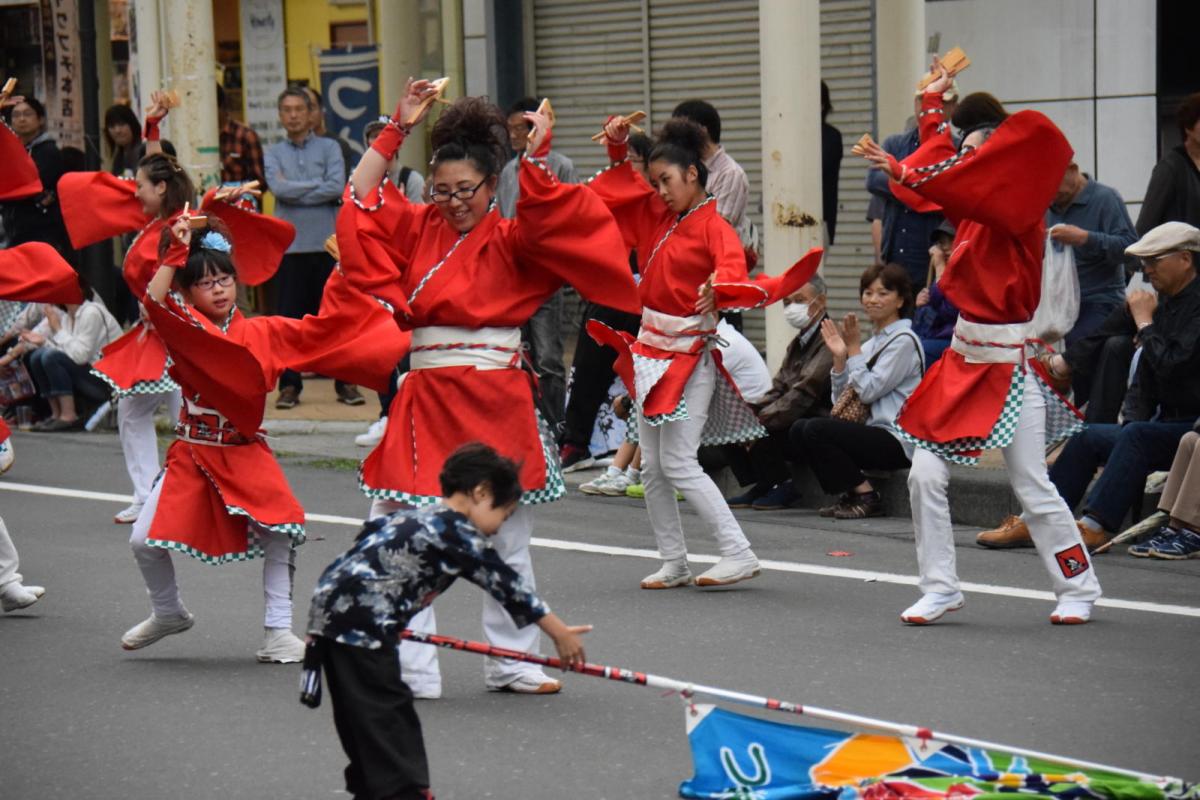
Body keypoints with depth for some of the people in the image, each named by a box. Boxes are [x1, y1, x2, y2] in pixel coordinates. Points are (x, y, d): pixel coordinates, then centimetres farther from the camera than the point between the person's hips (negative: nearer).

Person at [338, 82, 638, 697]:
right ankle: (411, 670, 3)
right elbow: (362, 196, 8)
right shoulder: (419, 229, 10)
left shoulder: (511, 242, 0)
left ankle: (510, 663, 23)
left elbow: (545, 222, -20)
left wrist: (535, 160, -23)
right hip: (426, 397, 2)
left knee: (506, 542, 10)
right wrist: (399, 127, 5)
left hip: (496, 398, -2)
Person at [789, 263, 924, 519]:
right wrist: (839, 356, -1)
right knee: (799, 429, -3)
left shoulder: (904, 341, -7)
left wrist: (854, 349, -8)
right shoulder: (873, 342, 17)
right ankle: (850, 494, 2)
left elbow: (869, 391, -16)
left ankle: (866, 497, -10)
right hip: (873, 432, 9)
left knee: (816, 429, -22)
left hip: (897, 439, -9)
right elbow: (841, 399, 12)